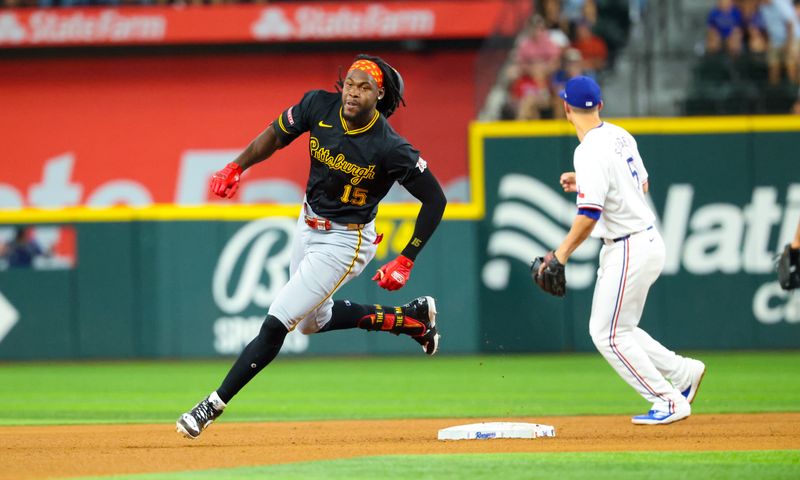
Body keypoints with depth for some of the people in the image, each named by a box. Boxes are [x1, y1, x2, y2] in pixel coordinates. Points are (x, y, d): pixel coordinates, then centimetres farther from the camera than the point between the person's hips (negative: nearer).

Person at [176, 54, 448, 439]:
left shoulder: (390, 149, -26)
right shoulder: (319, 107, -12)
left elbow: (435, 199, -18)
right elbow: (277, 135, 5)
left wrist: (406, 262, -20)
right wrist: (235, 168, -10)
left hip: (345, 242, -8)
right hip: (308, 226, 8)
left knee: (277, 323, -11)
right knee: (313, 321, 25)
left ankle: (214, 405, -3)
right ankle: (411, 317, 37)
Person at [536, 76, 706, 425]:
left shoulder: (591, 151, -20)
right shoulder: (620, 137, 8)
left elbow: (589, 214, -26)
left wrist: (561, 253, -16)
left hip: (630, 250, -10)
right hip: (645, 242, 10)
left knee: (609, 335, -3)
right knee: (606, 329, 17)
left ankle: (670, 402, 0)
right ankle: (683, 372, 20)